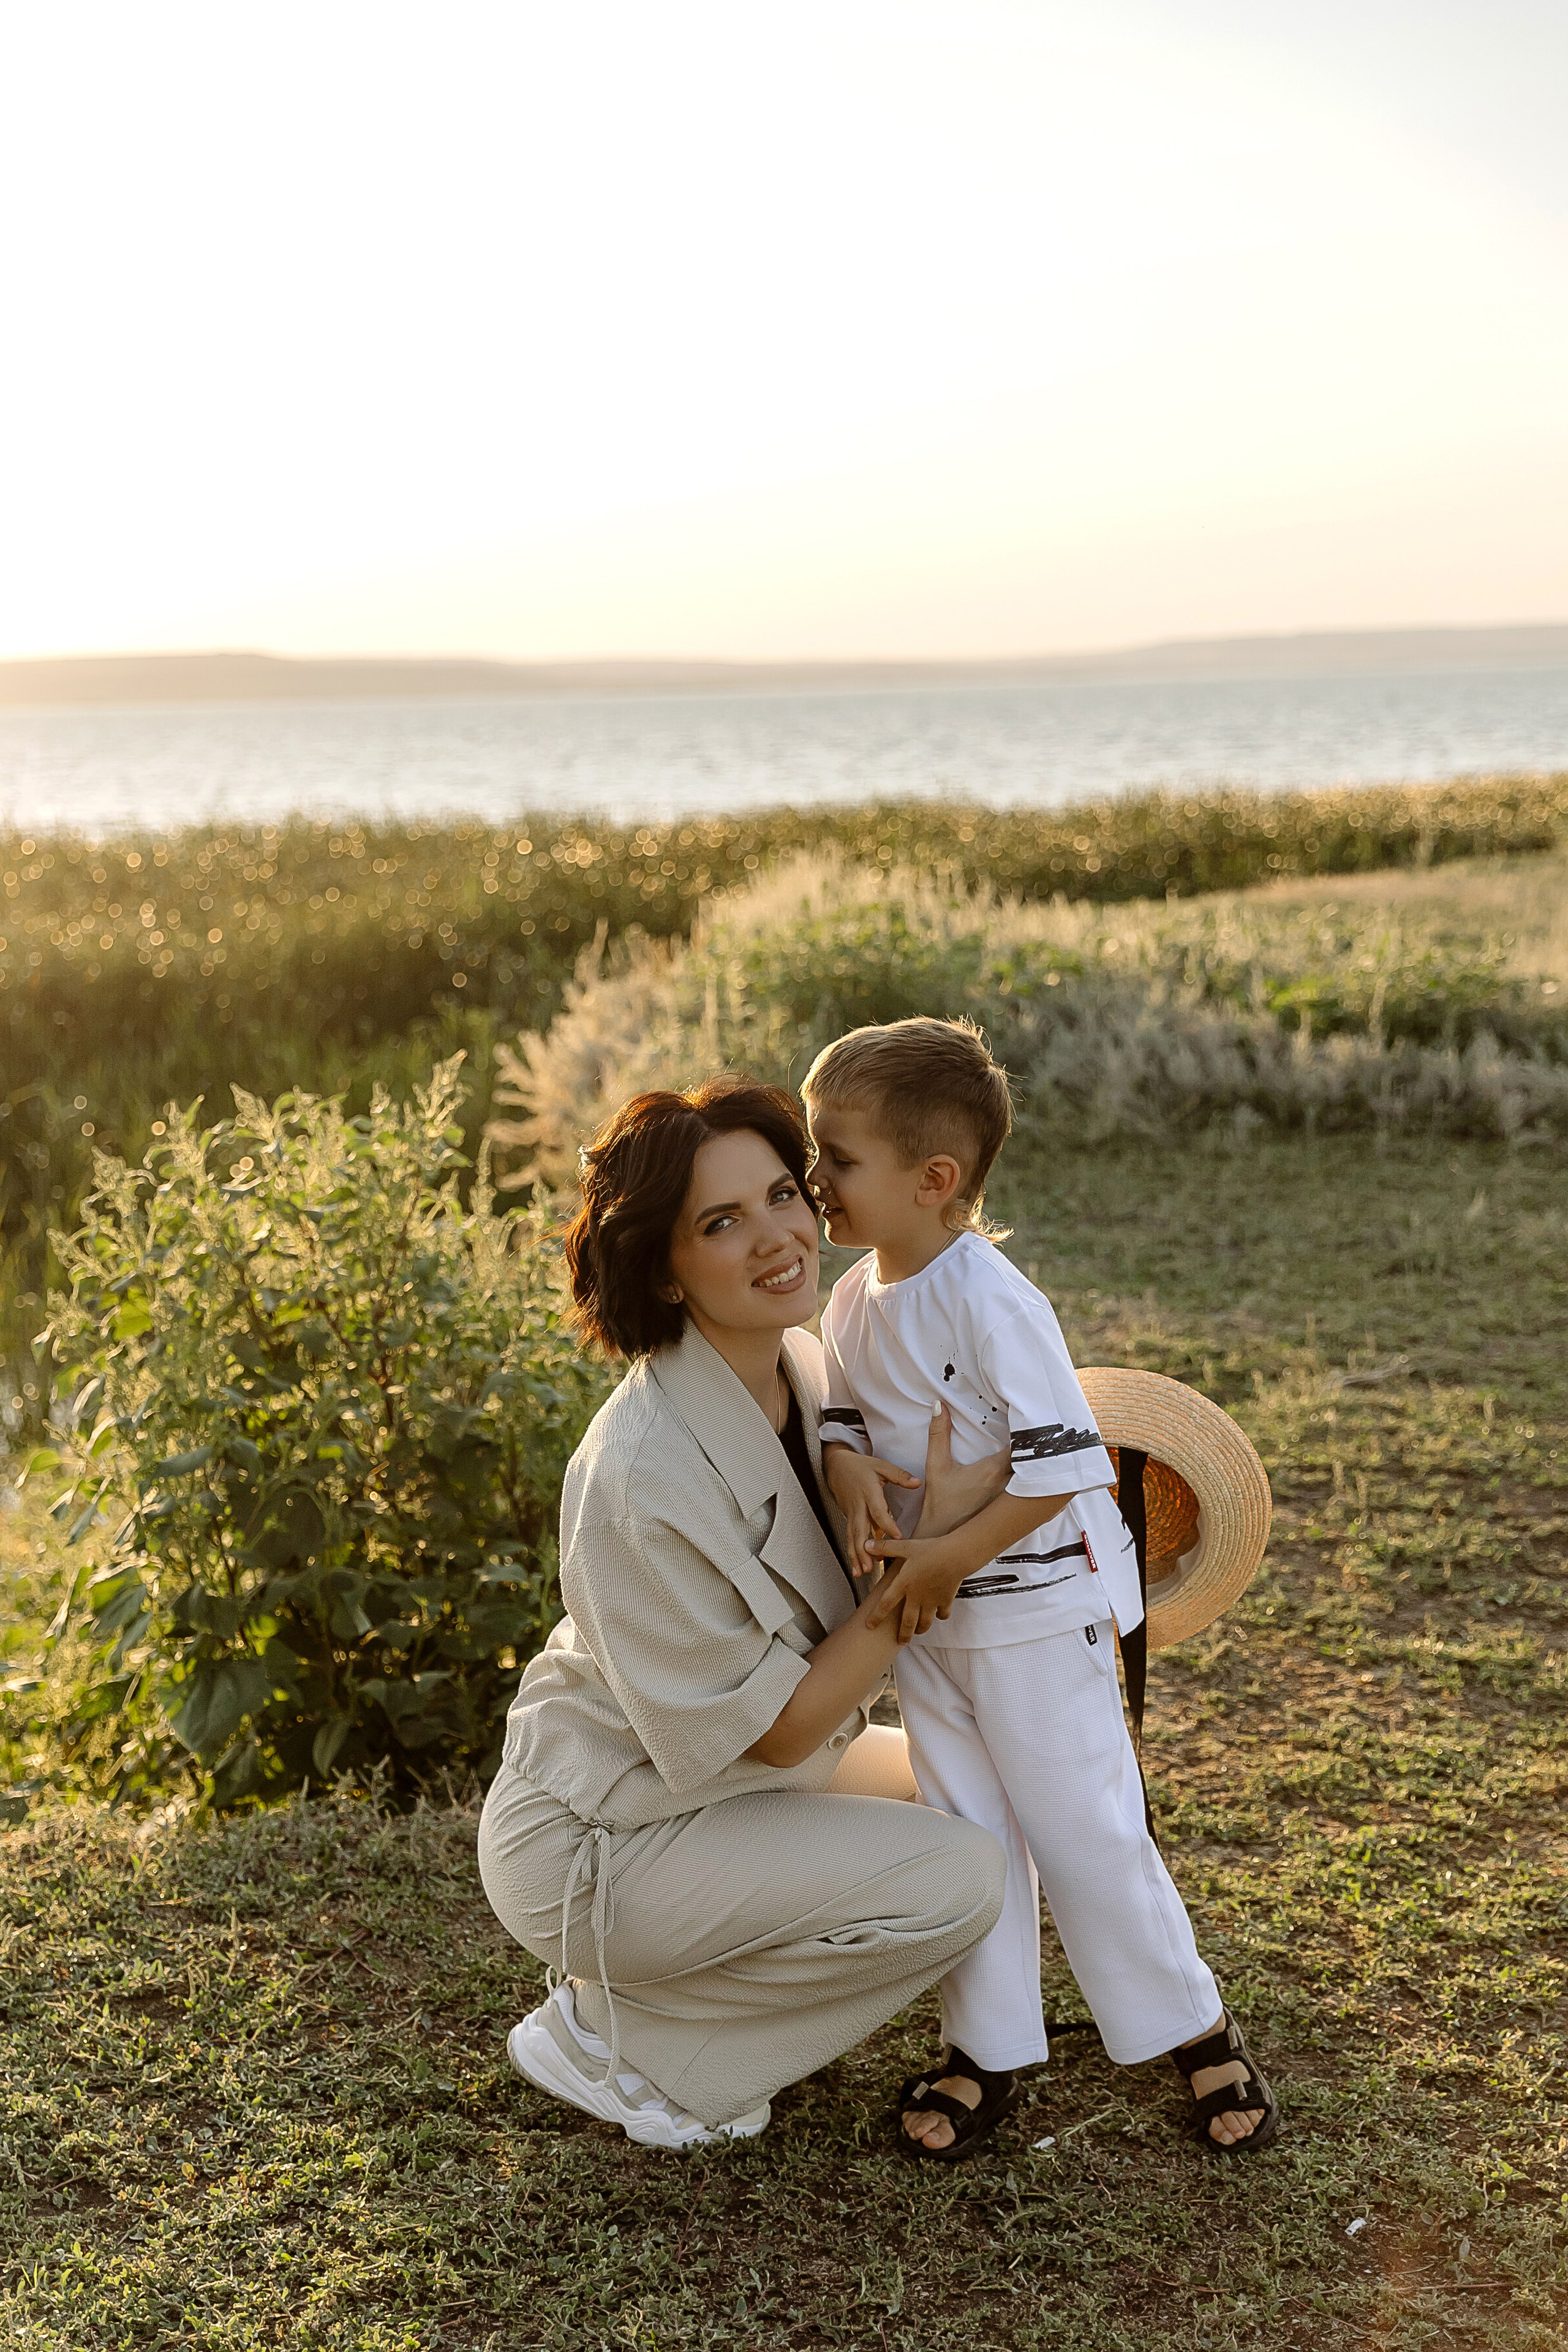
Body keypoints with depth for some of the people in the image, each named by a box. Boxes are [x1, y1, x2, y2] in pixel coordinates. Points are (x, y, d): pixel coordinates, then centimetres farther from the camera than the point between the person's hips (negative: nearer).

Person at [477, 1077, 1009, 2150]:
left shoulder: (802, 1364, -7)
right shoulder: (646, 1475, -32)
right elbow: (777, 1730, -24)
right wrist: (932, 1541, -26)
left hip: (729, 1780, 9)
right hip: (595, 1844, -9)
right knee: (958, 1881, -18)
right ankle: (617, 2035, -3)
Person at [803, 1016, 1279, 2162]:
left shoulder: (989, 1300, -23)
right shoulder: (854, 1301, 1)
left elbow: (1061, 1464, -24)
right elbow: (841, 1415, 12)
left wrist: (952, 1556, -23)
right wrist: (852, 1474, -11)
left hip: (1038, 1603, -7)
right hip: (926, 1611, 7)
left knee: (1081, 1828, 2)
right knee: (962, 1830, 13)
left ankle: (1197, 2029, 22)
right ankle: (988, 2046, 27)